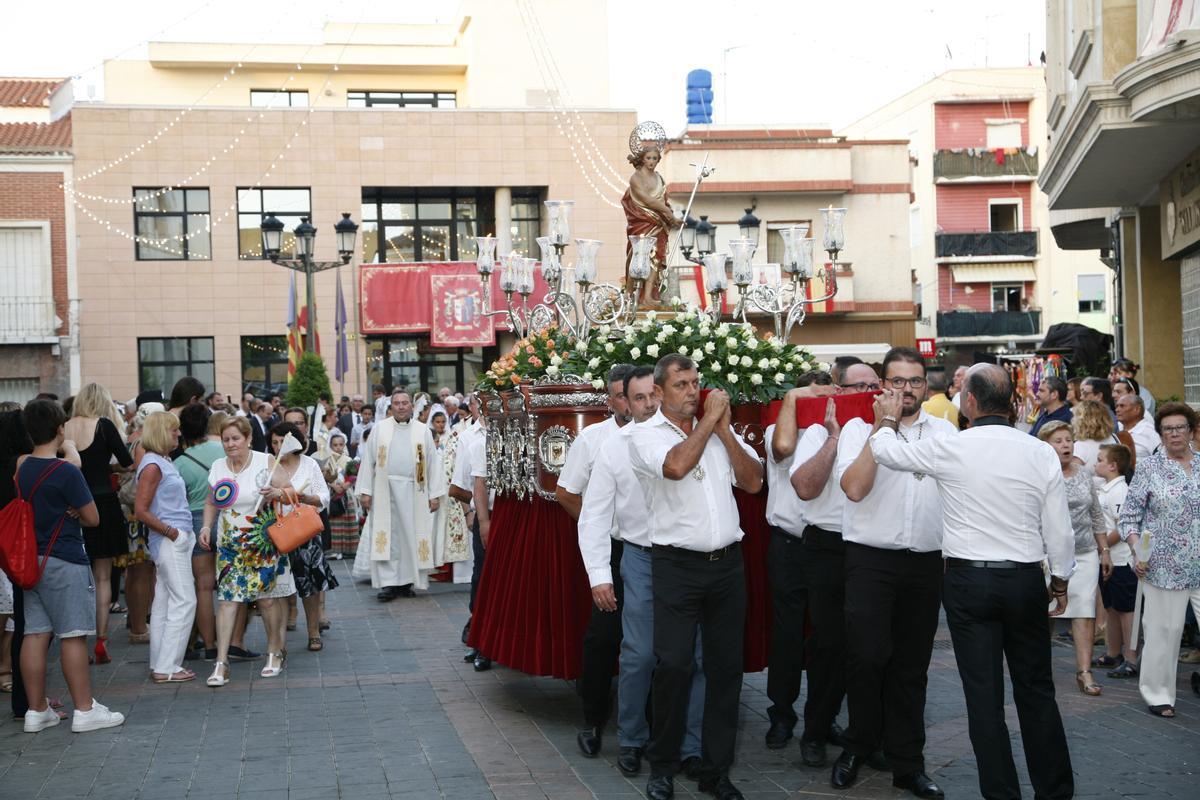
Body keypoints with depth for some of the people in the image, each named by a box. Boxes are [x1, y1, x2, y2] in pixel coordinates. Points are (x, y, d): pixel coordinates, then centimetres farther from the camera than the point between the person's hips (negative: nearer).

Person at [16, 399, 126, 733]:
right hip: (64, 561, -7)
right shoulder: (66, 472, -14)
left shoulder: (21, 468, 7)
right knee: (72, 636, -2)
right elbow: (92, 518, -9)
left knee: (35, 634, 8)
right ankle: (84, 710, 2)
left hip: (30, 560, 7)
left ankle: (37, 711, 13)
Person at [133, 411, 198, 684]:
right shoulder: (152, 465, -15)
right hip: (169, 541, -10)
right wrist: (171, 532, -15)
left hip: (178, 538, 10)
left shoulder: (163, 462, 14)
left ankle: (160, 665, 17)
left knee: (164, 603, 11)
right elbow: (141, 511, -19)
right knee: (184, 601, -8)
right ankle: (167, 667, -6)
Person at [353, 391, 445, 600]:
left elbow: (433, 463, 4)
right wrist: (365, 491, -3)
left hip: (414, 492, 1)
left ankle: (406, 581, 12)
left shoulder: (423, 431, 5)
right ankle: (389, 583, -2)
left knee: (411, 536, 3)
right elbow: (368, 461, 4)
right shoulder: (379, 429, 5)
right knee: (386, 537, -3)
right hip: (385, 491, 0)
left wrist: (435, 494, -1)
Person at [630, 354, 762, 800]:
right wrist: (709, 419, -10)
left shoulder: (720, 432, 13)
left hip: (728, 563, 4)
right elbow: (676, 466, -21)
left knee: (726, 665, 7)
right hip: (677, 565, -4)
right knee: (674, 665, -8)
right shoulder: (645, 435, -1)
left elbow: (753, 482, 5)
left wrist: (725, 430, -1)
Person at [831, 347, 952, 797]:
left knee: (912, 666, 9)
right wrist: (881, 427, -15)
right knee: (867, 657, -10)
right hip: (871, 560, -3)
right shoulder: (859, 428, 0)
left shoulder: (944, 432, 11)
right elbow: (854, 487, -15)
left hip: (926, 562, 3)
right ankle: (858, 747, 13)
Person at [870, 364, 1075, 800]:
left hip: (969, 582, -2)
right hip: (1026, 581, 3)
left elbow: (887, 452, 3)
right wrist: (1061, 580, 16)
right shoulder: (1041, 453, -5)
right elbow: (1059, 530, 0)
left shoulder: (950, 448, -12)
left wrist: (887, 420, 24)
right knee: (1036, 690, 14)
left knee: (984, 695, 4)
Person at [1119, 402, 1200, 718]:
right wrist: (1137, 550, -13)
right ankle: (1158, 694, 15)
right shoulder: (1149, 468, 0)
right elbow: (1129, 516, 0)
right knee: (1163, 631, 2)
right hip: (1164, 567, -3)